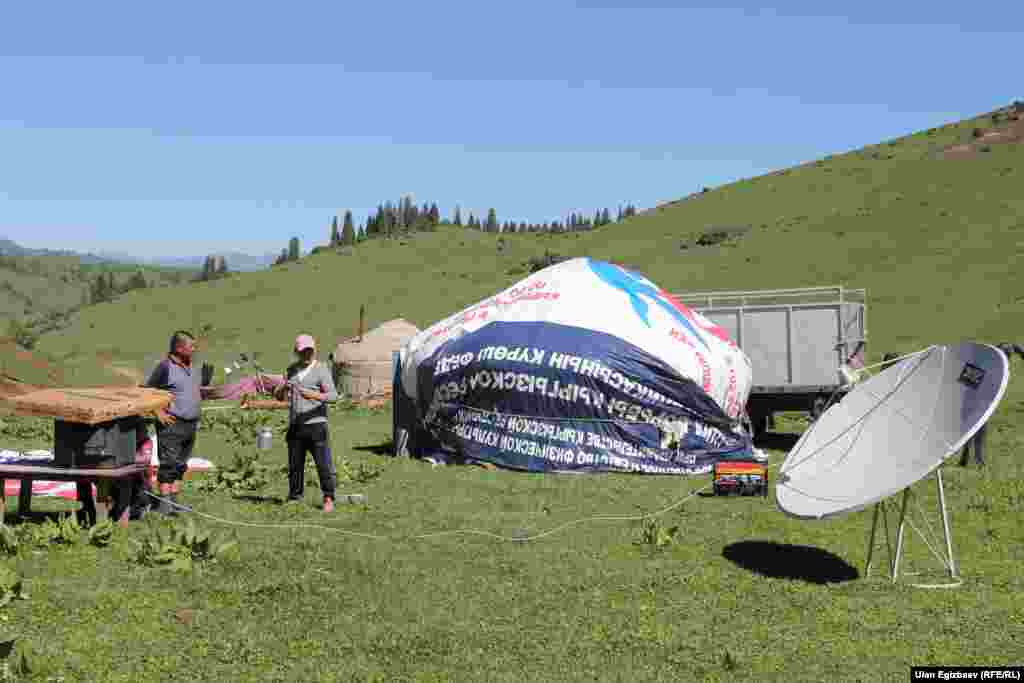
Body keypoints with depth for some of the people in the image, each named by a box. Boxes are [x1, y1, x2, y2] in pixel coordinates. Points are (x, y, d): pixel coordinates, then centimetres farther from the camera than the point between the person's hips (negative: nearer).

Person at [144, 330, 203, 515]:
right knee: (168, 464, -7)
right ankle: (164, 505, -5)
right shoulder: (165, 367, -10)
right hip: (172, 424, -8)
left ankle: (174, 502, 14)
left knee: (181, 465, 9)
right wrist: (159, 413, -15)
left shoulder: (190, 367, 14)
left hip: (191, 424, 8)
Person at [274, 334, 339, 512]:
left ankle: (328, 499, 2)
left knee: (324, 464, -7)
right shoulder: (291, 370, 15)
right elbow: (279, 397, 16)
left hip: (316, 424, -5)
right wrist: (282, 388, -7)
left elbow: (333, 395, -12)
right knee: (294, 465, 9)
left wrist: (314, 395, -30)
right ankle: (294, 498, 20)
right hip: (294, 426, 5)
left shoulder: (321, 369, -1)